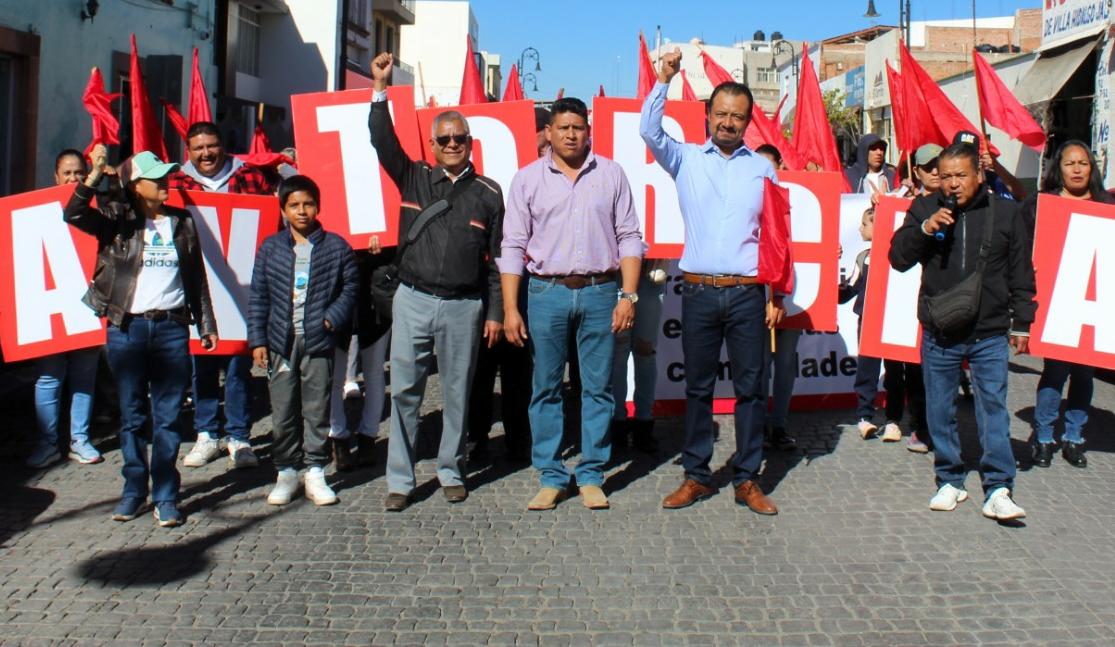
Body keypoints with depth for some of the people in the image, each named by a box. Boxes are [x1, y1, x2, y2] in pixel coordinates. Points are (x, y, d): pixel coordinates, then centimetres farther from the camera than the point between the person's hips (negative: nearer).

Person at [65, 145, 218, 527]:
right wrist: (95, 174, -24)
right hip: (126, 328, -1)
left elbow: (197, 277, 11)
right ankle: (134, 490, 21)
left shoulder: (183, 222, 9)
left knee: (168, 417, 3)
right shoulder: (116, 220, 3)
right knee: (132, 416, 9)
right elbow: (73, 215, -14)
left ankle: (166, 496, 11)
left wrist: (206, 324, 9)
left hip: (172, 327, 1)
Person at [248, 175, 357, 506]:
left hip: (318, 342, -1)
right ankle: (286, 472, 19)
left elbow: (349, 287, 7)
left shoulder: (336, 246, 3)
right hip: (280, 342, 1)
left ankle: (315, 473, 15)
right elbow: (258, 296, 7)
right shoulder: (270, 247, 6)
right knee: (283, 413, 6)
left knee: (317, 411, 4)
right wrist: (257, 340, 2)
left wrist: (333, 318, -8)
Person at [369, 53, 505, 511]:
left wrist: (494, 312, 2)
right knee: (404, 391, 0)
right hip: (413, 301, 1)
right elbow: (384, 142, -3)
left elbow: (495, 258, 5)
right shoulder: (414, 179, 9)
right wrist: (380, 89, -13)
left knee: (457, 393, 7)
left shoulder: (488, 193, 5)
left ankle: (451, 472, 22)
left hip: (464, 307, 0)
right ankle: (400, 479, 9)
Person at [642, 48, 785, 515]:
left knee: (751, 388, 4)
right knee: (698, 387, 7)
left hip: (748, 294, 0)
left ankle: (747, 480, 14)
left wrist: (779, 294, 3)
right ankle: (697, 476, 17)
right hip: (699, 292, 0)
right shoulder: (686, 159, 9)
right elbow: (649, 130, -6)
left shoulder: (762, 169, 9)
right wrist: (664, 80, -15)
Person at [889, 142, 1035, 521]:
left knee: (993, 407, -3)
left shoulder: (1004, 212, 4)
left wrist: (1021, 323, 7)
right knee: (940, 410, 8)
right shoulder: (924, 209, 4)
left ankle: (998, 489, 2)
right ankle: (949, 480, 21)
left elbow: (1021, 273, 9)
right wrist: (924, 229, -16)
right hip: (939, 334, 1)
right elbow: (898, 258, -1)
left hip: (990, 335, -1)